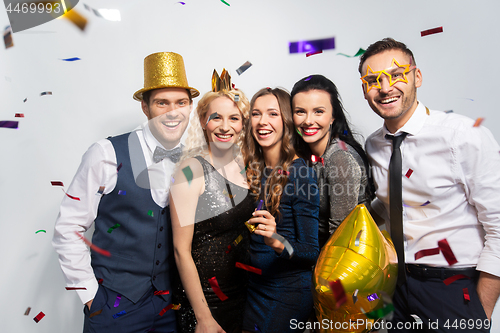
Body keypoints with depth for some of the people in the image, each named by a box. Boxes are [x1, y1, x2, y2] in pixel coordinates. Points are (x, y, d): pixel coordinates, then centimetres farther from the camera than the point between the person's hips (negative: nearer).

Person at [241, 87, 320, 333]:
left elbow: (312, 252, -18)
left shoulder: (299, 173, -18)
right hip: (253, 286, 6)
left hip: (287, 294, -6)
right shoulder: (254, 169, 0)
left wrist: (277, 242, -34)